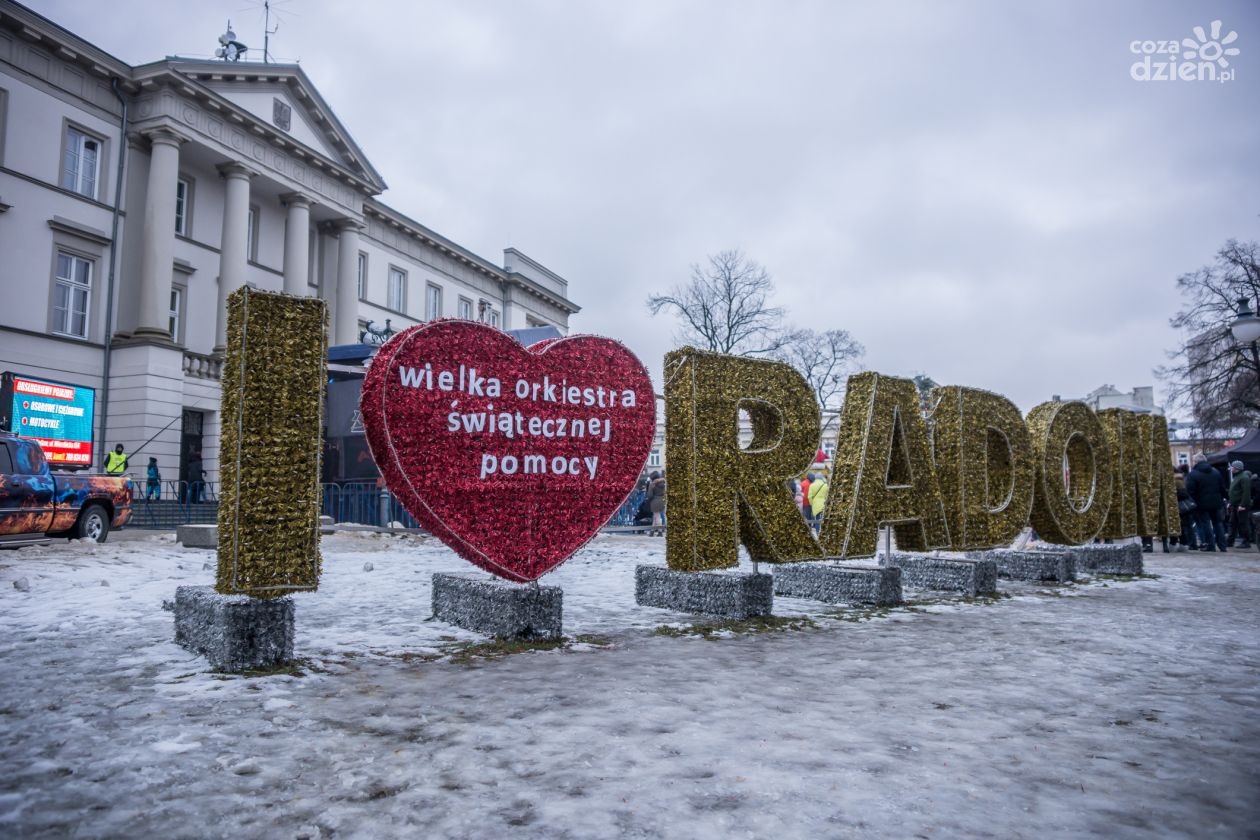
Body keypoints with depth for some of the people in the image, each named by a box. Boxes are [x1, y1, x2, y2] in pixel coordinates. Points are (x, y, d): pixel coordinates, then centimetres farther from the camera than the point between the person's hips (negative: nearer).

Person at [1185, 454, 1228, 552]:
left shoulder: (1192, 474, -11)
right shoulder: (1216, 471, 8)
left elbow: (1190, 491, -16)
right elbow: (1222, 487, 10)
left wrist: (1195, 501, -4)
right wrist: (1220, 499, 16)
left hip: (1202, 504, -5)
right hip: (1216, 503, 5)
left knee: (1206, 525, 1)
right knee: (1218, 524, 13)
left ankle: (1211, 547, 2)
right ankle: (1222, 547, 15)